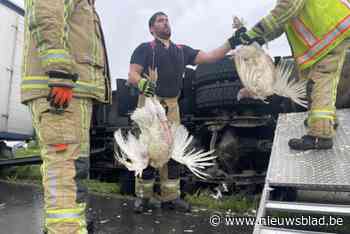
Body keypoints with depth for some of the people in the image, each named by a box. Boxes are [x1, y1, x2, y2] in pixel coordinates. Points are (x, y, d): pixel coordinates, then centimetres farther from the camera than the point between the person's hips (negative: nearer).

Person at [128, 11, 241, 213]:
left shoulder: (182, 50, 19)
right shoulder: (145, 48, 7)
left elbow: (210, 57, 14)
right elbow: (132, 75, -4)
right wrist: (142, 83, -26)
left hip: (172, 106, 5)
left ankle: (170, 197, 13)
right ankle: (143, 196, 5)